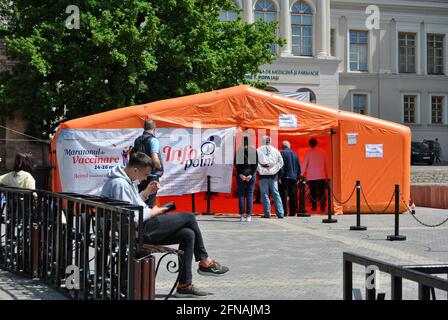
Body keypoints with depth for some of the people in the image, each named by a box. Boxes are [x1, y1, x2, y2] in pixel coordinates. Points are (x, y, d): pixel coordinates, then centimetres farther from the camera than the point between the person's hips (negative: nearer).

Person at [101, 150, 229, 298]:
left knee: (188, 235, 1)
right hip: (138, 231, -10)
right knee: (189, 217, -6)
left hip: (143, 227, 10)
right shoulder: (119, 184, -20)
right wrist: (152, 212, -12)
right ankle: (205, 262, 10)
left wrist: (146, 192, 9)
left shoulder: (128, 180, 13)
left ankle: (184, 285, 5)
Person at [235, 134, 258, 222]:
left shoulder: (239, 150, -1)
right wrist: (251, 174, -6)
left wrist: (240, 174, -6)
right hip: (251, 174, 0)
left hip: (241, 174, 0)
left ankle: (242, 215, 1)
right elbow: (256, 163, -4)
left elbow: (236, 163, -5)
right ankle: (249, 215, -1)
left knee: (241, 195, 5)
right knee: (250, 195, 4)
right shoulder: (254, 150, 1)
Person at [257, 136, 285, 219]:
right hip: (273, 175, 2)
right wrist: (274, 170, 2)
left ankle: (267, 213, 2)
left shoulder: (258, 150, -2)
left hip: (263, 175, -2)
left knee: (265, 194, 3)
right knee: (276, 193, 7)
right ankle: (280, 213, 3)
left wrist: (261, 170, -5)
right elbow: (281, 162, 2)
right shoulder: (275, 150, 4)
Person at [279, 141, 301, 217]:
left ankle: (284, 212, -9)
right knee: (293, 196, 7)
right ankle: (292, 212, 8)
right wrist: (297, 177, 20)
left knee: (283, 195, -5)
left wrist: (279, 176, -10)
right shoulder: (295, 154, 13)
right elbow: (299, 167, 15)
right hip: (293, 178, 5)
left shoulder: (281, 153, -4)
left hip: (284, 177, -5)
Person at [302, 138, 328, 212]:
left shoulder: (307, 153, -4)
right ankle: (322, 207, -5)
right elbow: (325, 164, 11)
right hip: (321, 176, 2)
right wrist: (326, 173, 20)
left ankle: (314, 207, 7)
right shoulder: (322, 152, 4)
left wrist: (303, 173, 2)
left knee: (312, 192, 7)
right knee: (322, 192, 4)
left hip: (311, 176, -1)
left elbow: (305, 164, -5)